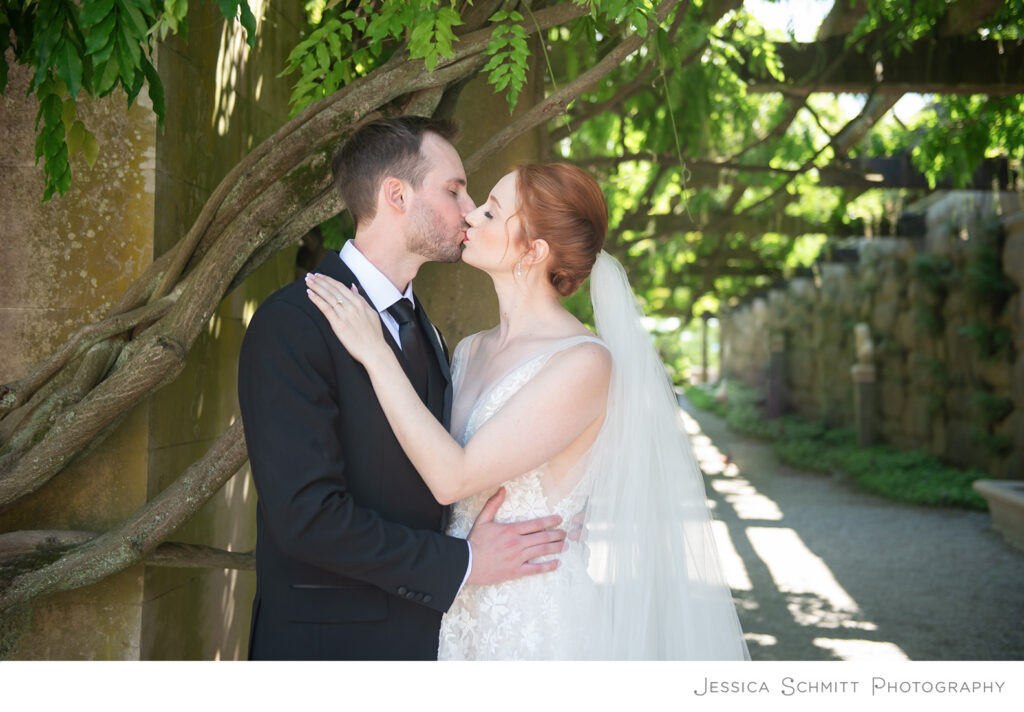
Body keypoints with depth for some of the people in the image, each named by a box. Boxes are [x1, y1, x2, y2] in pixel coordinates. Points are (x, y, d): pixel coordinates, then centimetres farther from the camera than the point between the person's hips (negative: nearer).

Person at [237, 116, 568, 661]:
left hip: (422, 628, 8)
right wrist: (461, 562, -18)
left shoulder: (420, 325, 11)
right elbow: (307, 514, -23)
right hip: (331, 641, -7)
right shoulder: (291, 325, -17)